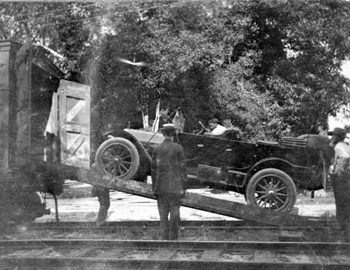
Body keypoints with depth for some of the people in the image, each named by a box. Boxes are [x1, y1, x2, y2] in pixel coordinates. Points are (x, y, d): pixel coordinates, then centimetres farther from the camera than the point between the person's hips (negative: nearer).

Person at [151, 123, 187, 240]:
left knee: (163, 213, 7)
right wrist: (183, 187, 3)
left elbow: (153, 168, 4)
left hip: (161, 186, 2)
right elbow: (182, 168, -4)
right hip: (175, 186, -2)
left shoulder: (157, 149, 2)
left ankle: (164, 238, 5)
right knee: (175, 212, 3)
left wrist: (154, 187, 10)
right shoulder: (178, 148, -4)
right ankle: (173, 238, 4)